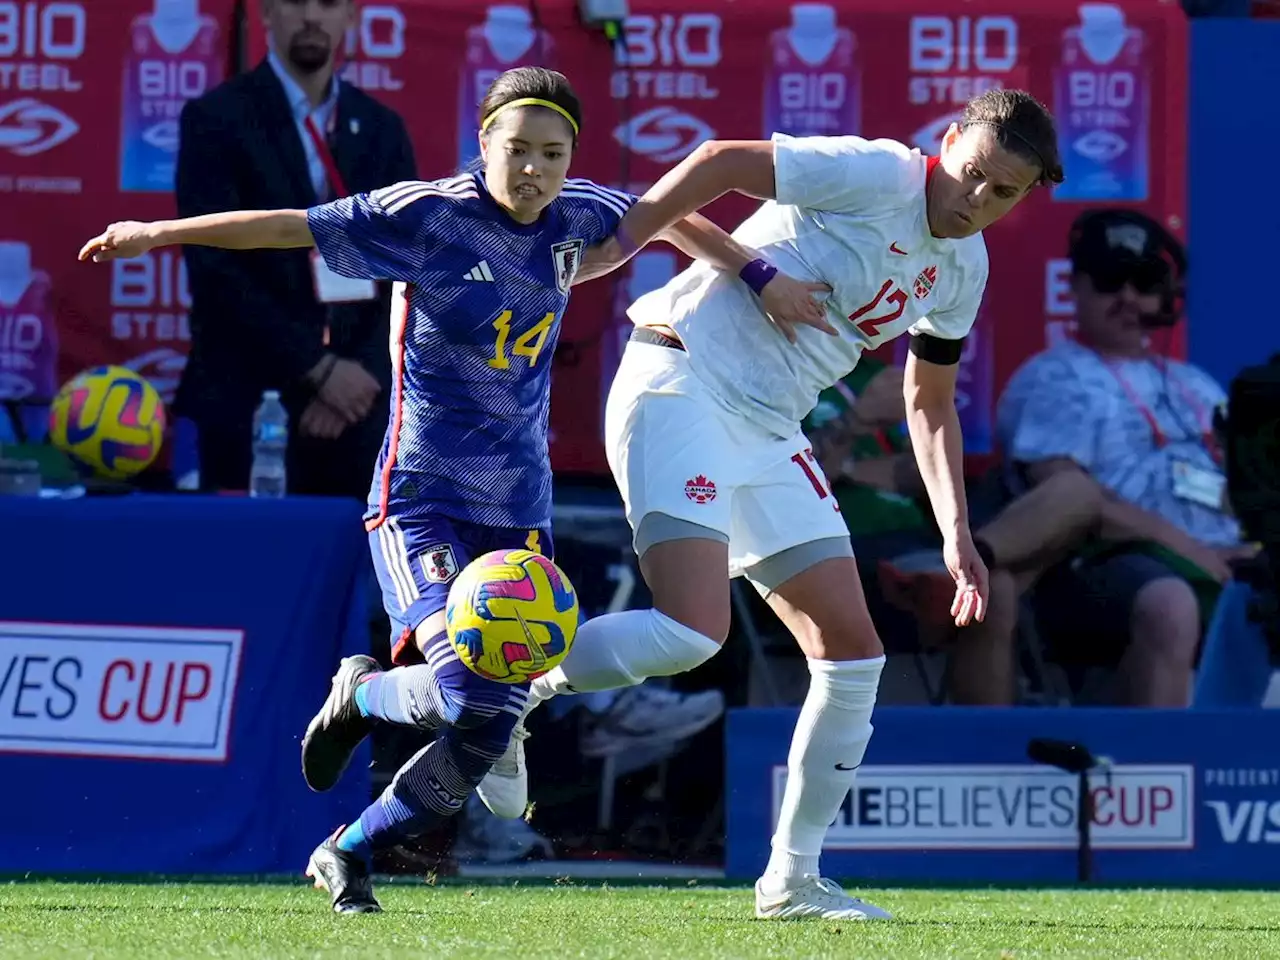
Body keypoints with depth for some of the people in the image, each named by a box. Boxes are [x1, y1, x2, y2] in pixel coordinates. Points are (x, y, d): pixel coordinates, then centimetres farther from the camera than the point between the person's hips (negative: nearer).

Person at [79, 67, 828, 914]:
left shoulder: (577, 217, 2)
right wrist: (162, 234, -11)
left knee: (490, 734, -2)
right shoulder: (429, 217, -12)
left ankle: (350, 855, 19)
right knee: (466, 693, -24)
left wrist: (762, 280, 19)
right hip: (422, 499, -5)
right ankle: (360, 695, 11)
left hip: (518, 510, 5)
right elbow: (290, 228, -10)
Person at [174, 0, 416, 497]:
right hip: (247, 402, -4)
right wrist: (318, 369, -14)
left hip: (358, 407, 4)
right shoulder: (216, 119, -1)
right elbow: (216, 270, -10)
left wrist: (362, 379, -8)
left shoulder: (382, 129, 12)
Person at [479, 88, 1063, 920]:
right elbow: (721, 163, -13)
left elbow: (930, 404, 25)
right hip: (681, 388, -9)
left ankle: (792, 879, 11)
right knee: (691, 632, -25)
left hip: (770, 436, 9)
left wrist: (956, 534, 18)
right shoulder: (876, 177, -12)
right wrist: (606, 251, -18)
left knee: (854, 652, 3)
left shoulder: (962, 270, 13)